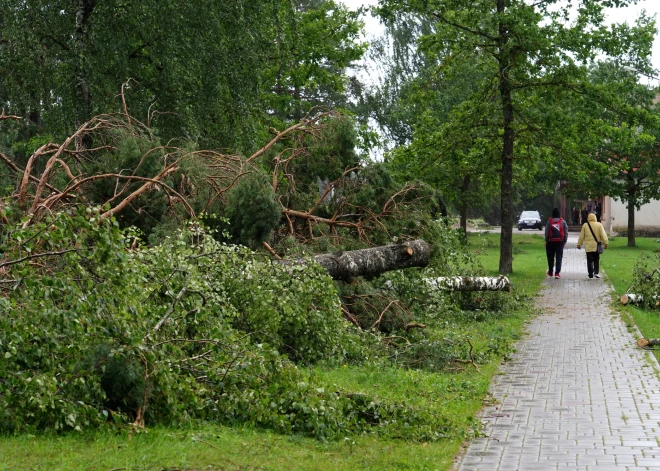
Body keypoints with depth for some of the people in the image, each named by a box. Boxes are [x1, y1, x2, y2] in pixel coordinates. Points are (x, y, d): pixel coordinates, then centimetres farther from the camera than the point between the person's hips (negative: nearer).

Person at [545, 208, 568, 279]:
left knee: (550, 257, 12)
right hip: (560, 242, 0)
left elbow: (546, 232, -3)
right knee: (559, 258, 0)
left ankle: (550, 272, 23)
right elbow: (566, 232, 2)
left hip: (551, 242, 0)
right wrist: (564, 241, 9)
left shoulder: (549, 221, -3)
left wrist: (546, 241, 5)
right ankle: (557, 273, -9)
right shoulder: (563, 222, 1)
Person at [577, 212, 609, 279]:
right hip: (596, 246, 0)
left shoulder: (585, 225, 0)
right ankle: (596, 272, 3)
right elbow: (603, 235, -6)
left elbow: (581, 236, 4)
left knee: (590, 261, 4)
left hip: (588, 246, 0)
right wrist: (606, 243, -3)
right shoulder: (599, 225, -2)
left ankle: (590, 274, 2)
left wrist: (579, 244, 13)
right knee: (596, 260, 13)